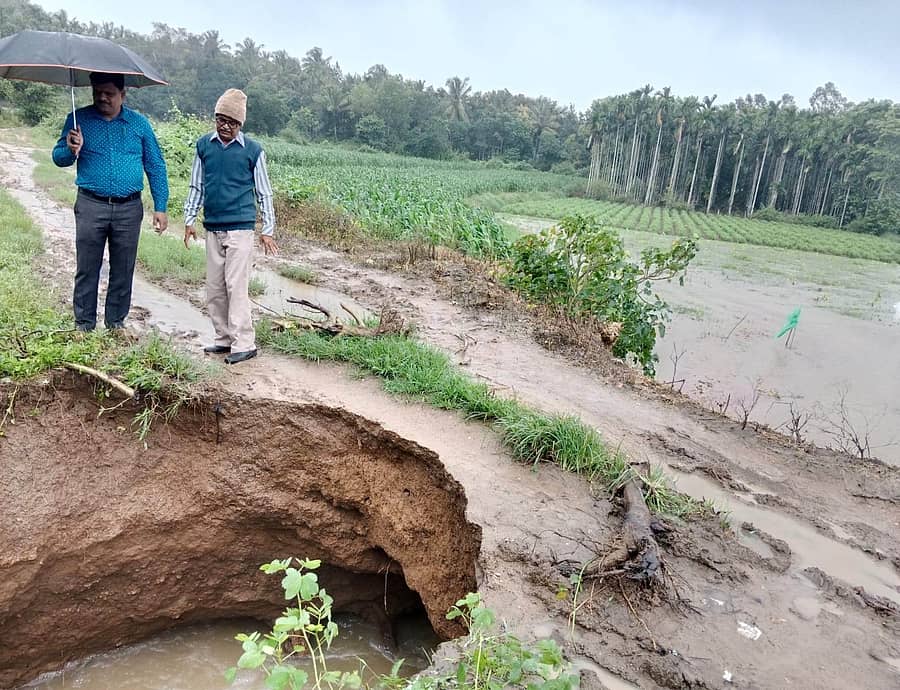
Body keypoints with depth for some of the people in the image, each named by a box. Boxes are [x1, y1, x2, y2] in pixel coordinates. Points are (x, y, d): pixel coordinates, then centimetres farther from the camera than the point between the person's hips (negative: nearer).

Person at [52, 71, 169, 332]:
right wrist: (71, 150, -16)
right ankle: (84, 324, 12)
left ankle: (116, 322, 19)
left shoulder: (139, 123, 8)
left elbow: (156, 167, 9)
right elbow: (58, 158, 9)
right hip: (90, 206, -1)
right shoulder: (79, 119, 6)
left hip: (129, 209, 1)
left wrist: (160, 208, 3)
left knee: (123, 271, 7)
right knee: (87, 269, 2)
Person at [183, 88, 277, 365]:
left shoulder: (253, 151, -2)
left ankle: (244, 344, -2)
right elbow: (196, 186, 14)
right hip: (212, 229, 5)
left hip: (240, 228, -5)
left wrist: (268, 230, 0)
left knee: (236, 287, -8)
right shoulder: (204, 145, 7)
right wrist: (189, 220, 10)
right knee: (214, 289, 8)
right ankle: (225, 339, 19)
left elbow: (264, 193, 3)